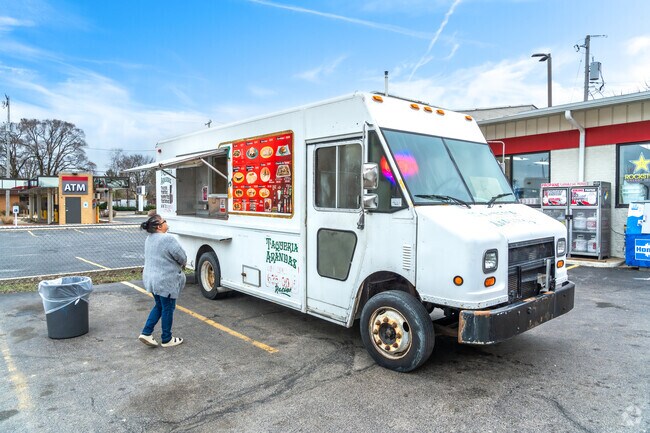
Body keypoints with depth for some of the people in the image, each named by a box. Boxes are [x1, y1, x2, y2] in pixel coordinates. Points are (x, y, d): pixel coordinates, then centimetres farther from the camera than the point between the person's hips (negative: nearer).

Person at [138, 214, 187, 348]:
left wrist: (178, 264, 9)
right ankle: (166, 339, 19)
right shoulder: (168, 239, -22)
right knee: (168, 309, 7)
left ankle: (146, 333, 18)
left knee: (159, 306, 23)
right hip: (166, 281, -8)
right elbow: (181, 257, -15)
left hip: (151, 279, 8)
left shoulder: (149, 239, 8)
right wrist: (182, 264, 8)